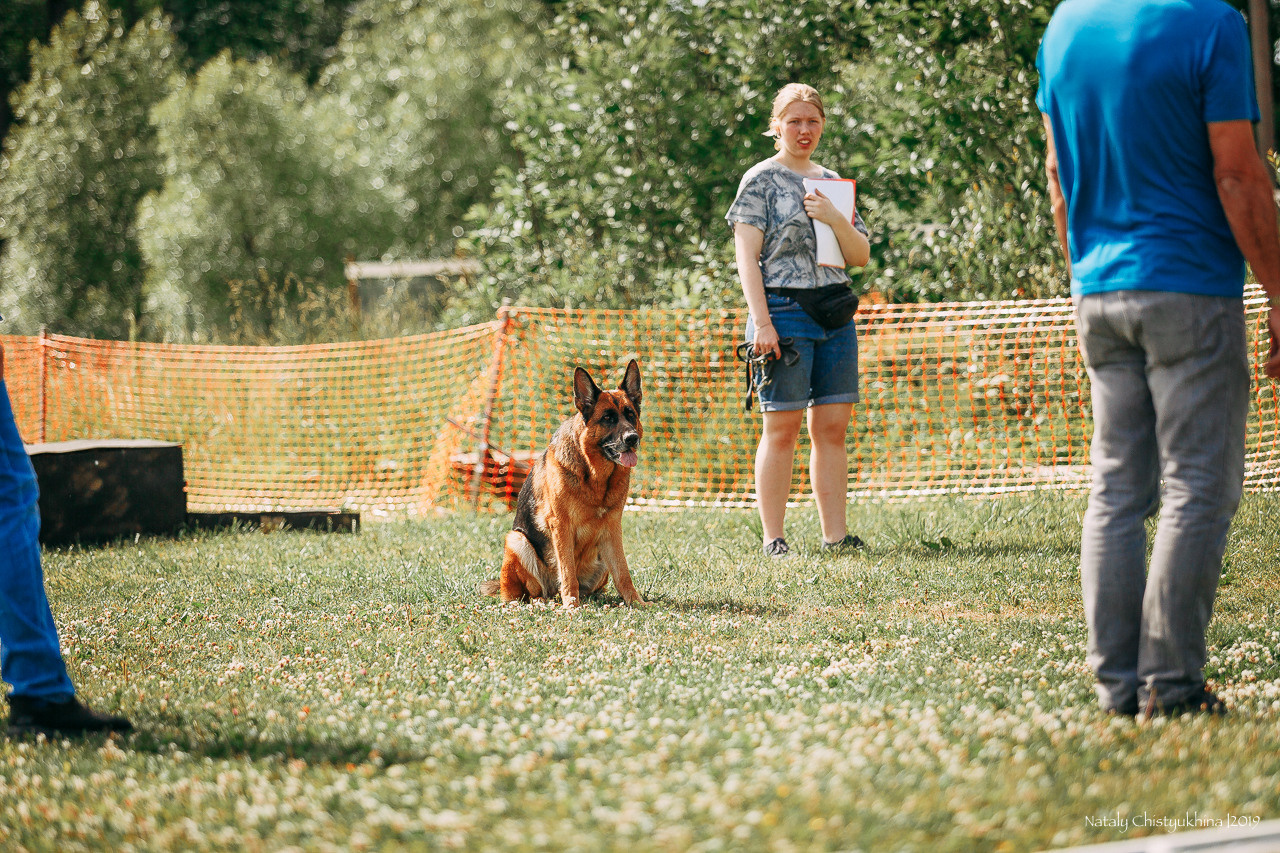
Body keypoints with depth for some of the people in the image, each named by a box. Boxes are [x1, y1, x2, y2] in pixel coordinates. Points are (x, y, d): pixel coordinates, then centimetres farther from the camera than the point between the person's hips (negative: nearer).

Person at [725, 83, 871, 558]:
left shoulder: (831, 182, 16)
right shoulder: (761, 181, 0)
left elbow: (861, 256, 13)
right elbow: (747, 256, -7)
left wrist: (834, 218, -6)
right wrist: (761, 322, -16)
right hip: (784, 310, -5)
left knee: (832, 427, 3)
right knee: (782, 428, -6)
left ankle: (835, 534, 7)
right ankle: (773, 539, -3)